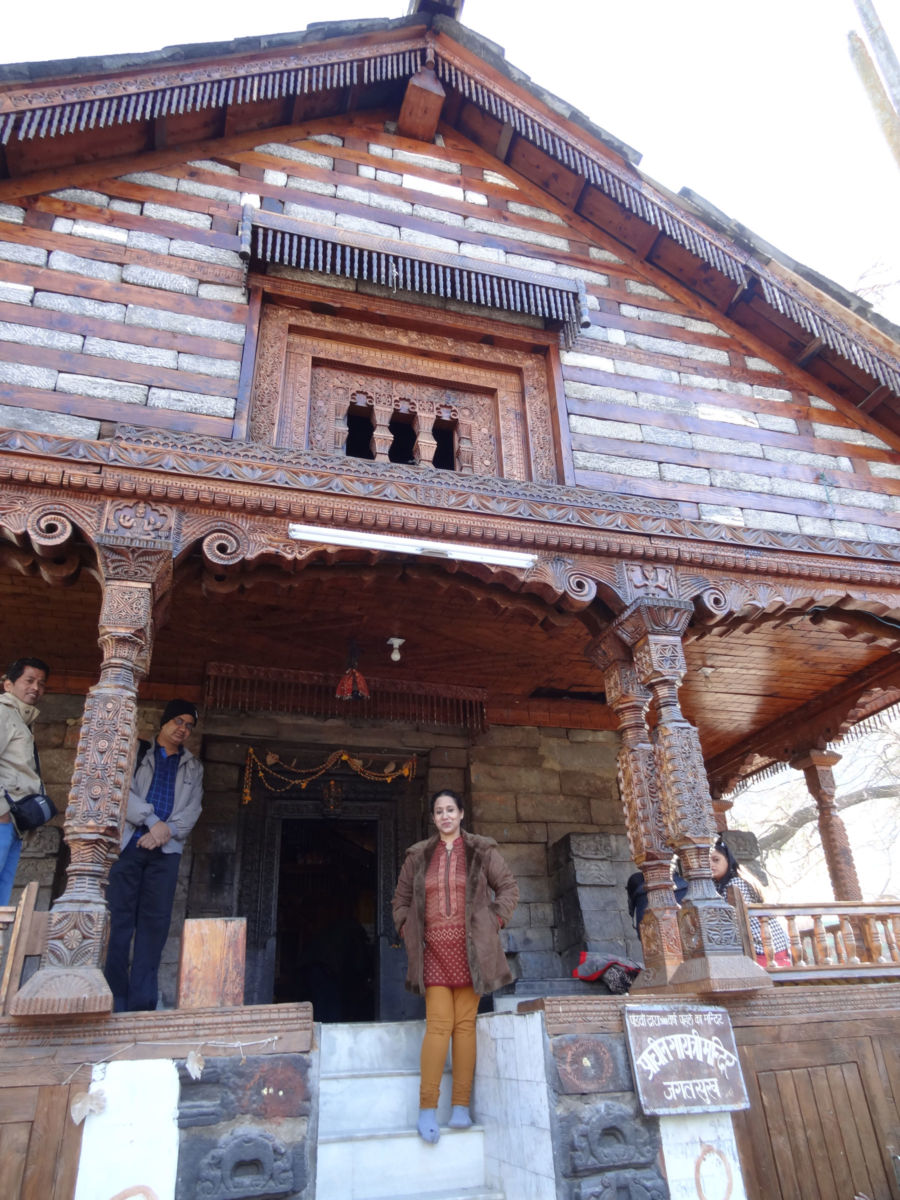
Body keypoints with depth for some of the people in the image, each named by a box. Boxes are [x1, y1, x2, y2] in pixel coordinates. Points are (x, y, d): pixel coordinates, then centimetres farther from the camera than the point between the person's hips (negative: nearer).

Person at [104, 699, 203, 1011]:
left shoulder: (193, 767, 19)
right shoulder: (136, 752, 12)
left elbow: (193, 808, 9)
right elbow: (123, 791, -3)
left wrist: (168, 829, -10)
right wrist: (153, 821, -14)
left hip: (166, 849, 2)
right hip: (128, 843, -2)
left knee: (155, 922, -3)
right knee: (118, 918, -6)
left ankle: (140, 1003, -1)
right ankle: (113, 1000, -3)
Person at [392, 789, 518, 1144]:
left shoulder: (482, 851, 4)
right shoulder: (418, 855, 9)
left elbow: (509, 888, 8)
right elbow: (401, 898, 18)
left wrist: (493, 923, 0)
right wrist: (407, 931, 6)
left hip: (470, 948, 0)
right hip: (434, 949, 0)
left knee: (465, 1024, 1)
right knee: (439, 1024, -6)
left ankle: (460, 1107, 9)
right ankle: (427, 1108, 0)